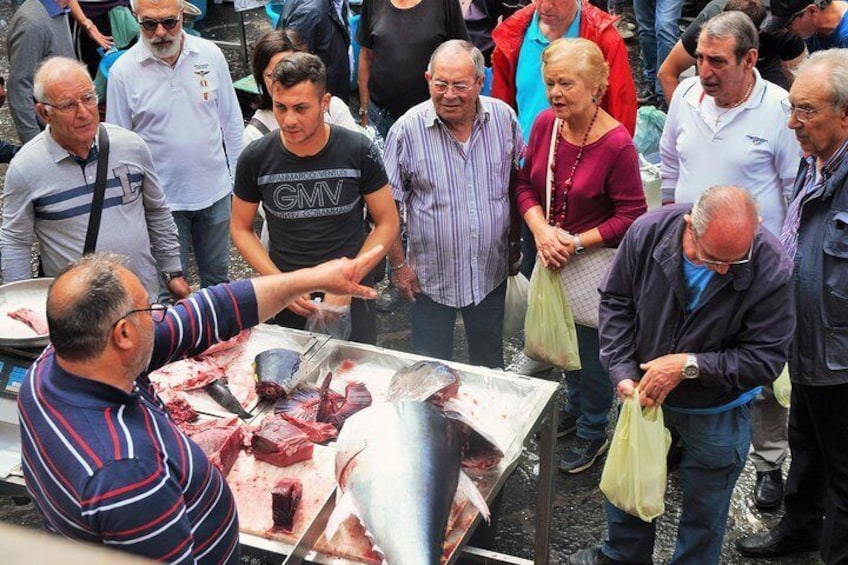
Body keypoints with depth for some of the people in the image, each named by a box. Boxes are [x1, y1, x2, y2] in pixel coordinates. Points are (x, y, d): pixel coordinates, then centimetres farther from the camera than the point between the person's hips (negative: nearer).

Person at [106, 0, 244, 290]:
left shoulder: (210, 54, -5)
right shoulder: (123, 71, -12)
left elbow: (231, 121, 6)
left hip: (215, 190, 3)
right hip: (161, 199, -2)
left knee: (217, 274, 21)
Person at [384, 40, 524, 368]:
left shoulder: (504, 118, -7)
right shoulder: (407, 130, -15)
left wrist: (516, 242, 9)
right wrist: (398, 264, -8)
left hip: (491, 272, 2)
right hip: (430, 276, -2)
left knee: (490, 364, 22)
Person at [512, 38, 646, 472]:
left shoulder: (617, 144, -24)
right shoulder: (545, 124, -7)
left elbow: (631, 217, -19)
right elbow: (525, 185, 2)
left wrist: (577, 243, -23)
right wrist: (542, 231, -14)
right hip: (550, 258, 6)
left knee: (593, 350, 12)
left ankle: (593, 434, 35)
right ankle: (575, 406, 52)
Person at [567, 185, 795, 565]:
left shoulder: (772, 269, -29)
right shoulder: (647, 232, -23)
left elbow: (766, 357, -23)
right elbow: (615, 301, -8)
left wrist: (689, 366, -30)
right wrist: (623, 371, -17)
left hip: (716, 412, -3)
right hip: (644, 392, 3)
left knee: (704, 508, 15)